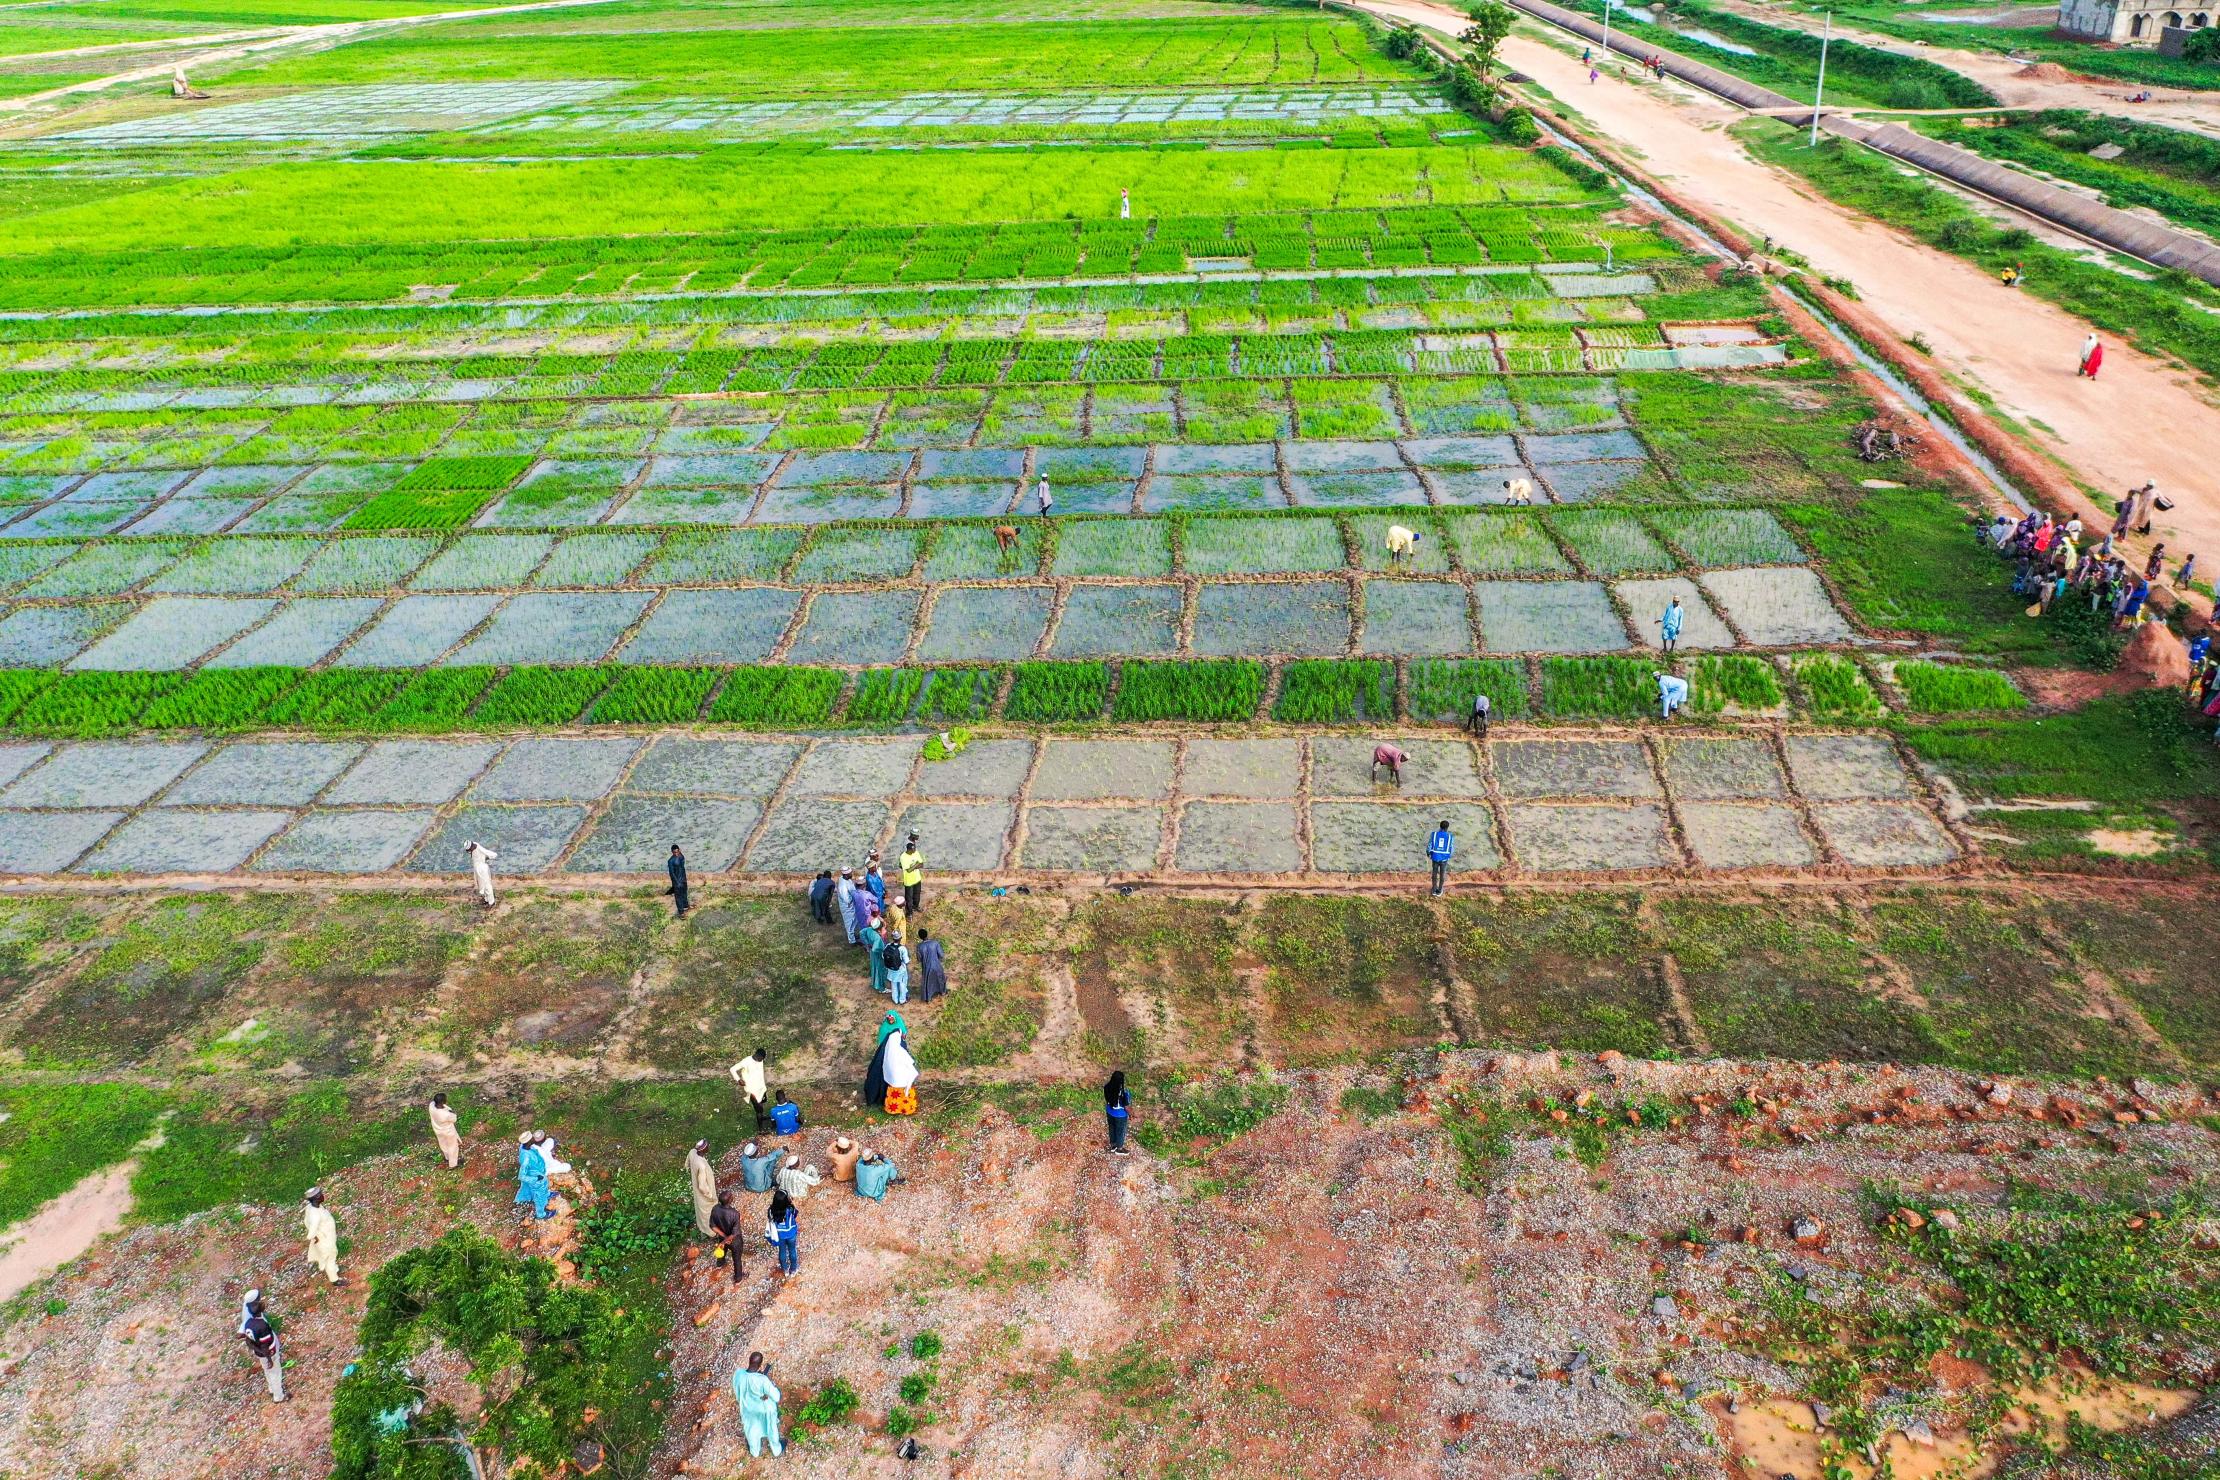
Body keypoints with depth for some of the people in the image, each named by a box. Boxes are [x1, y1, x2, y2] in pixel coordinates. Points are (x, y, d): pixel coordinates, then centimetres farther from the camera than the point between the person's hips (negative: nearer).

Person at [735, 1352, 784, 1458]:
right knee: (770, 1429, 28)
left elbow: (738, 1393, -9)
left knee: (752, 1430, 32)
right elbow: (776, 1397, -27)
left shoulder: (738, 1374, -29)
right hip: (765, 1409, -3)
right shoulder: (763, 1380, -41)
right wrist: (770, 1380, -21)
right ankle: (776, 1451, 54)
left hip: (748, 1408, 3)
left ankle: (754, 1452, 58)